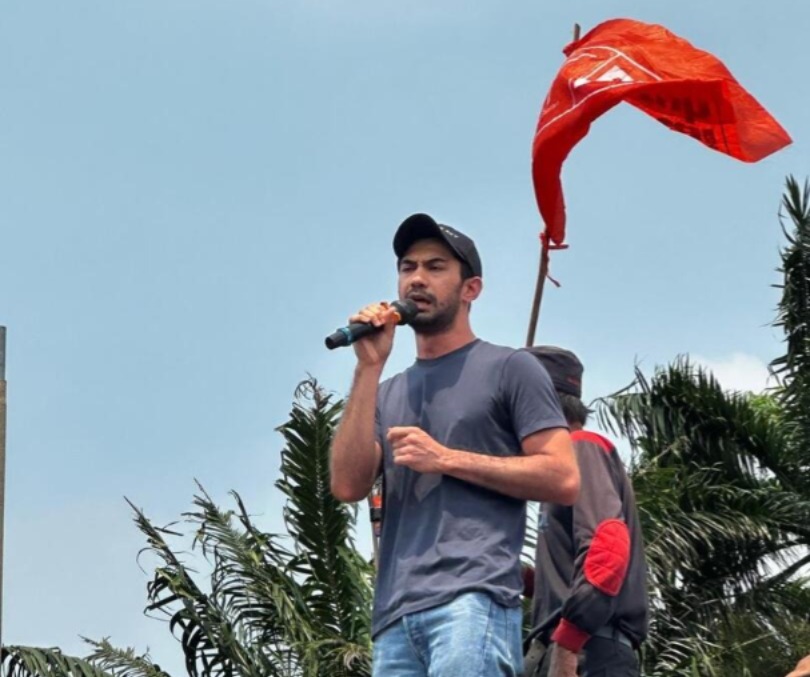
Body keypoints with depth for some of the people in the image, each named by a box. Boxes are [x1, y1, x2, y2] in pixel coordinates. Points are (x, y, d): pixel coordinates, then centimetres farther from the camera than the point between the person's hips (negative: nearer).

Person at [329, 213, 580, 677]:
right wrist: (369, 368, 5)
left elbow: (563, 479, -1)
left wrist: (446, 459, -5)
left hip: (474, 600, -6)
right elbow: (348, 485, 7)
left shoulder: (509, 369, 8)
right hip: (396, 616, 6)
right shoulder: (388, 394, 23)